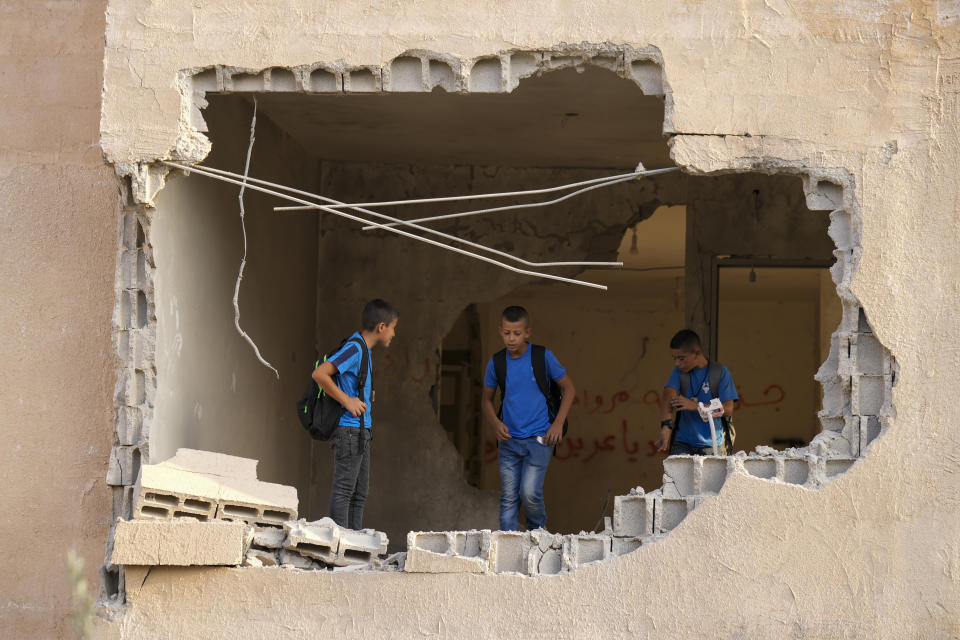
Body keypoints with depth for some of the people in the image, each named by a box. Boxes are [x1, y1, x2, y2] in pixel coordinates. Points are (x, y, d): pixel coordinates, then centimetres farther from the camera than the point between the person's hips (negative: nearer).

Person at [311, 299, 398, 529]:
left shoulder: (363, 350, 16)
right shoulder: (354, 348, -14)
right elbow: (319, 374, -22)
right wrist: (346, 400, -19)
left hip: (361, 431, 10)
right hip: (349, 430, -10)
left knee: (359, 493, 11)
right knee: (343, 490, -8)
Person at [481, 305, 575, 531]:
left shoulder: (543, 357, -5)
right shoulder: (496, 363, 2)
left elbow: (568, 388, 5)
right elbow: (487, 400, 16)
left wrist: (558, 423, -4)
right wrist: (496, 424, -3)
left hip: (539, 438, -3)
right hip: (509, 440, 3)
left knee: (530, 493, -12)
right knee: (508, 498, 2)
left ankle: (538, 532, 15)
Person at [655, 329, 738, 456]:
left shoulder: (721, 372, -1)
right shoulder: (679, 372, 5)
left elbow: (728, 410, -6)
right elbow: (668, 396, -13)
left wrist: (695, 405, -16)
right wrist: (666, 426, -31)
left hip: (712, 445, -1)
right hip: (683, 443, 1)